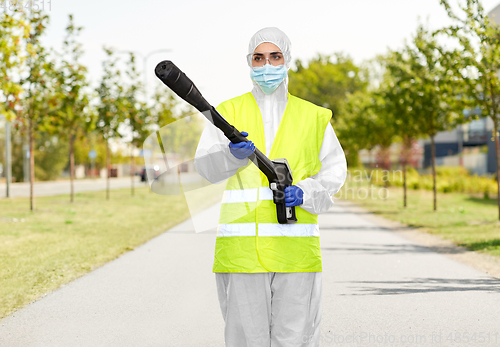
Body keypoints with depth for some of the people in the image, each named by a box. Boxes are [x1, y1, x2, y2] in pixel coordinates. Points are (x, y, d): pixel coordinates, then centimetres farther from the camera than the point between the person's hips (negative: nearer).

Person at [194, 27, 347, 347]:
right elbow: (205, 166, -2)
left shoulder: (314, 117, 15)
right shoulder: (229, 113, 10)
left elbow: (335, 170, 12)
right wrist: (232, 155, -25)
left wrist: (305, 192, -8)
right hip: (242, 246, 0)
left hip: (296, 247, 1)